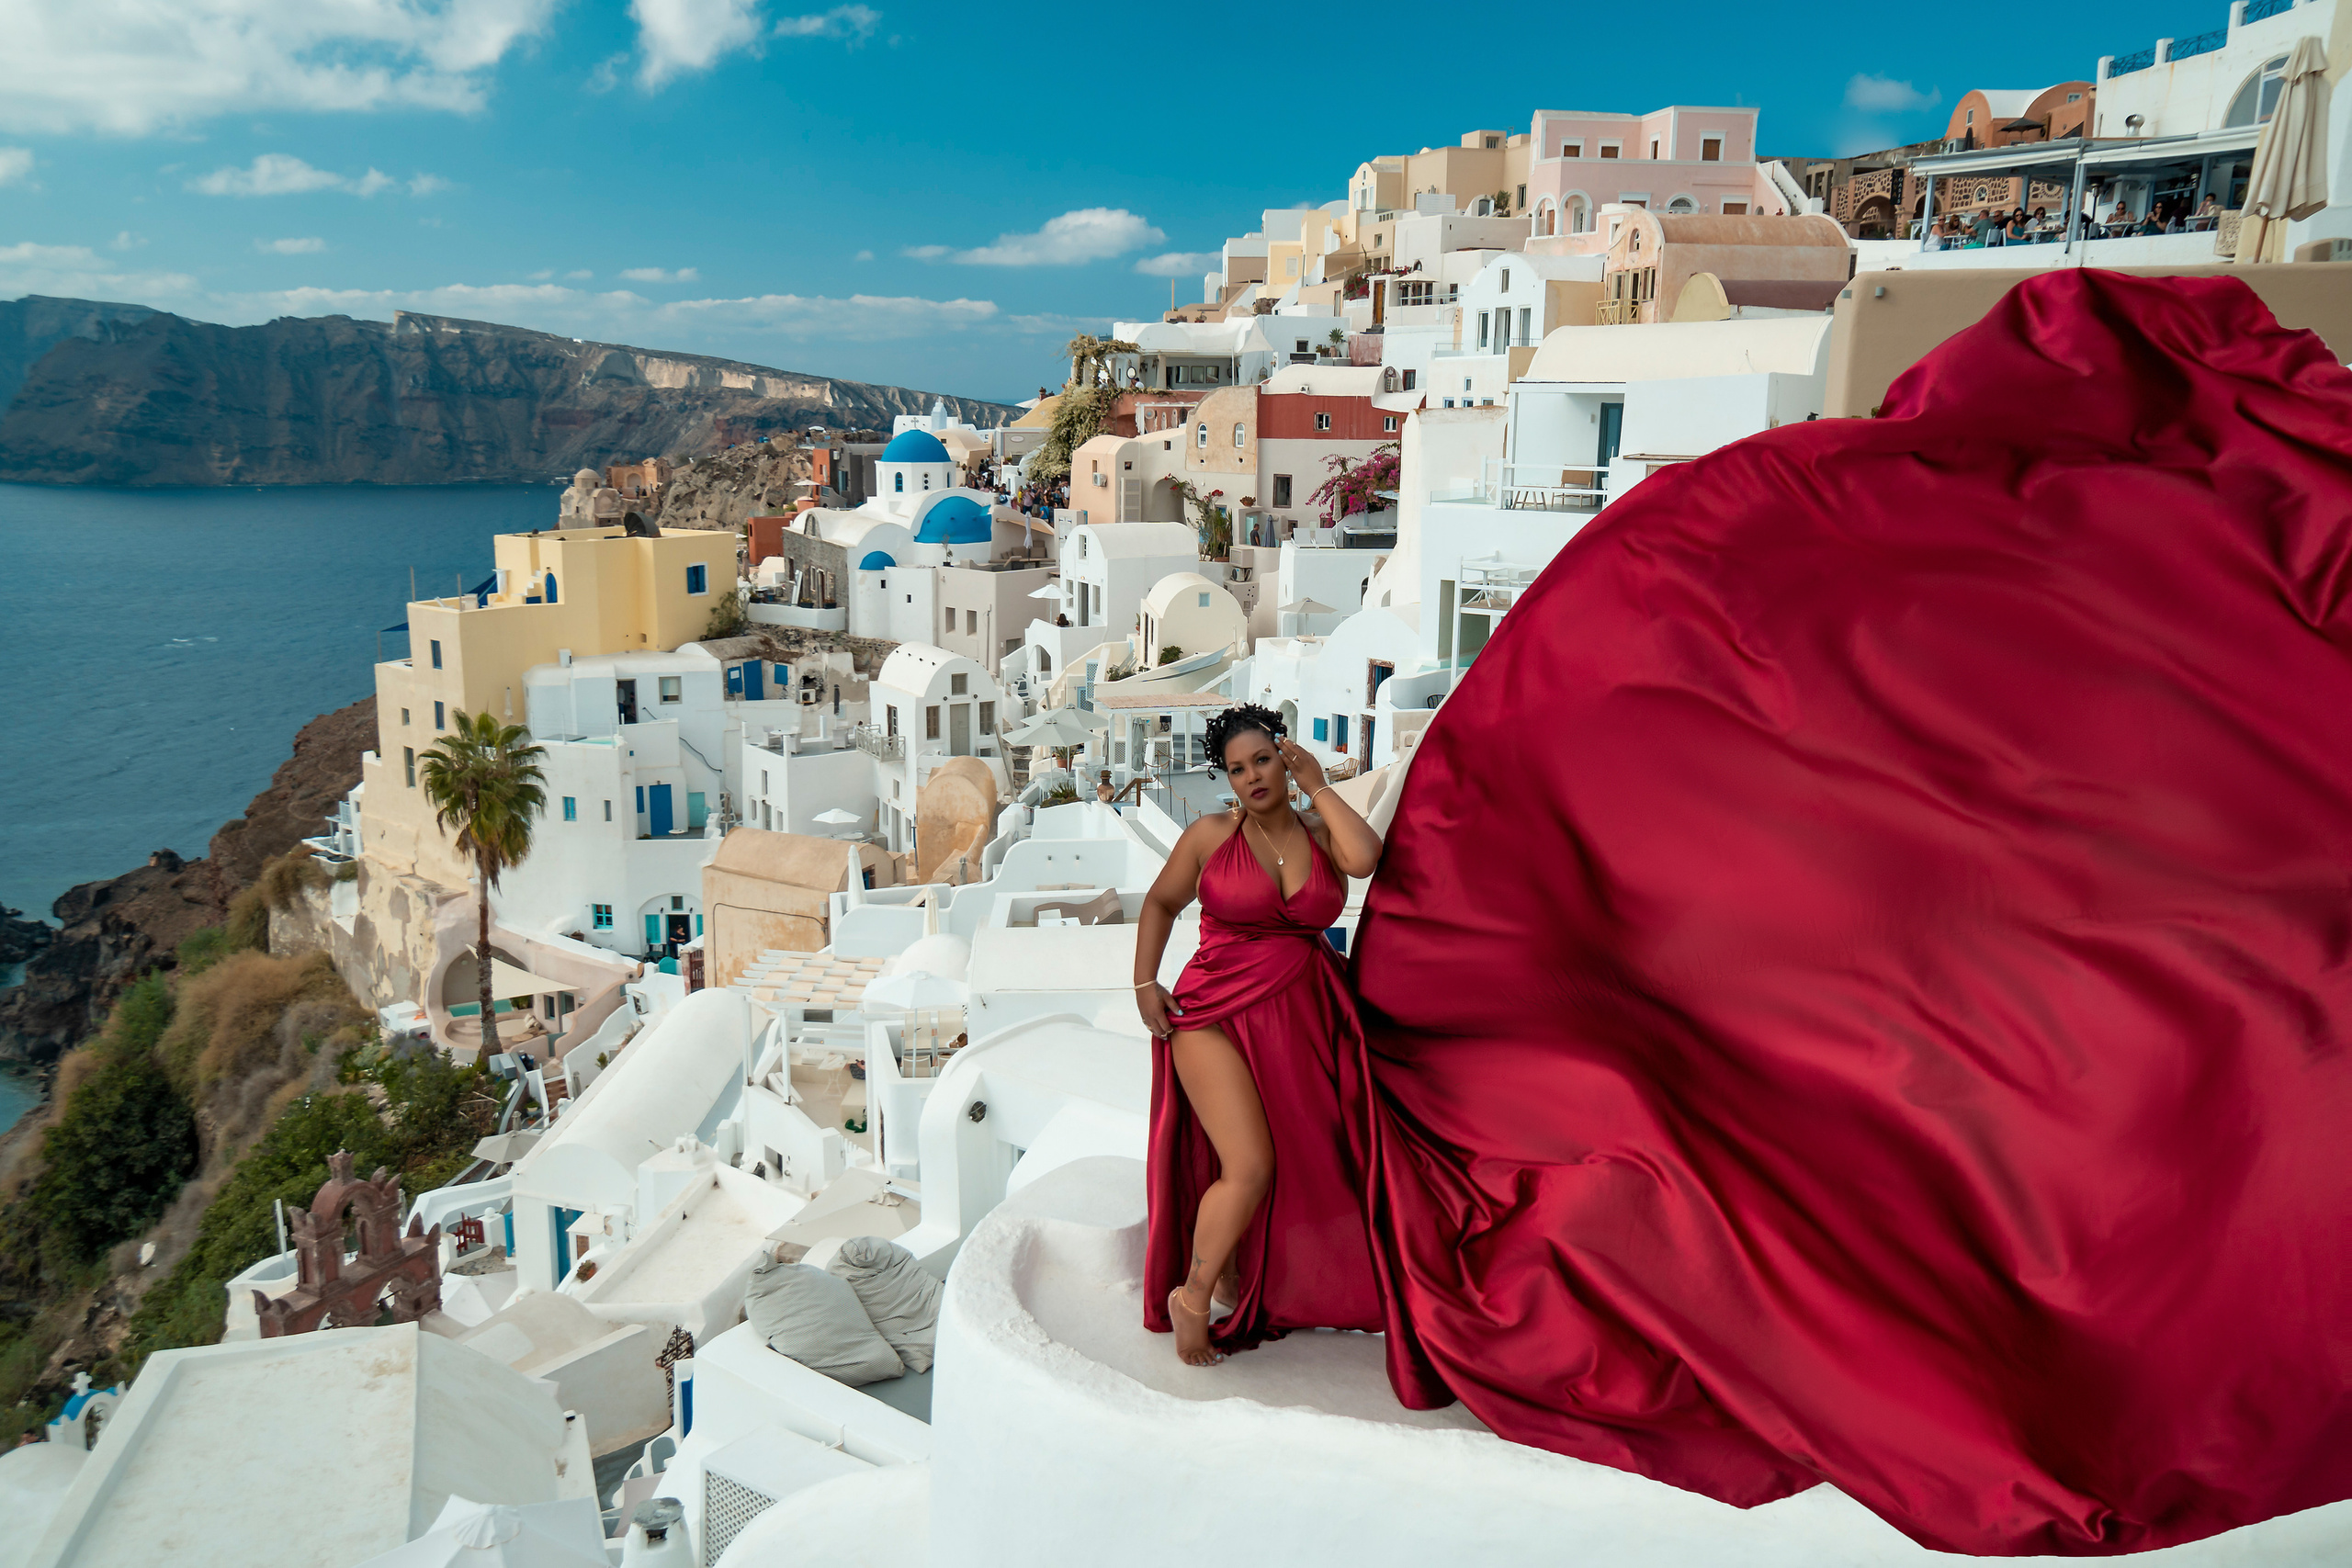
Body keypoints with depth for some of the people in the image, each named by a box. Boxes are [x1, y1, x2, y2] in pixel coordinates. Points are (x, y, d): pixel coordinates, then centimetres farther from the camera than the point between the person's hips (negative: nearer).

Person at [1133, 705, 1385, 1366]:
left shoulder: (1321, 830, 4)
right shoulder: (1211, 835, 1)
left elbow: (1365, 857, -19)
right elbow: (1160, 901, 13)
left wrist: (1317, 786, -8)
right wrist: (1144, 981, 2)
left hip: (1304, 1019, 4)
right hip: (1219, 1014, -3)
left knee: (1299, 1165, 8)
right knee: (1250, 1169, -13)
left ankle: (1240, 1288, 28)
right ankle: (1193, 1296, 6)